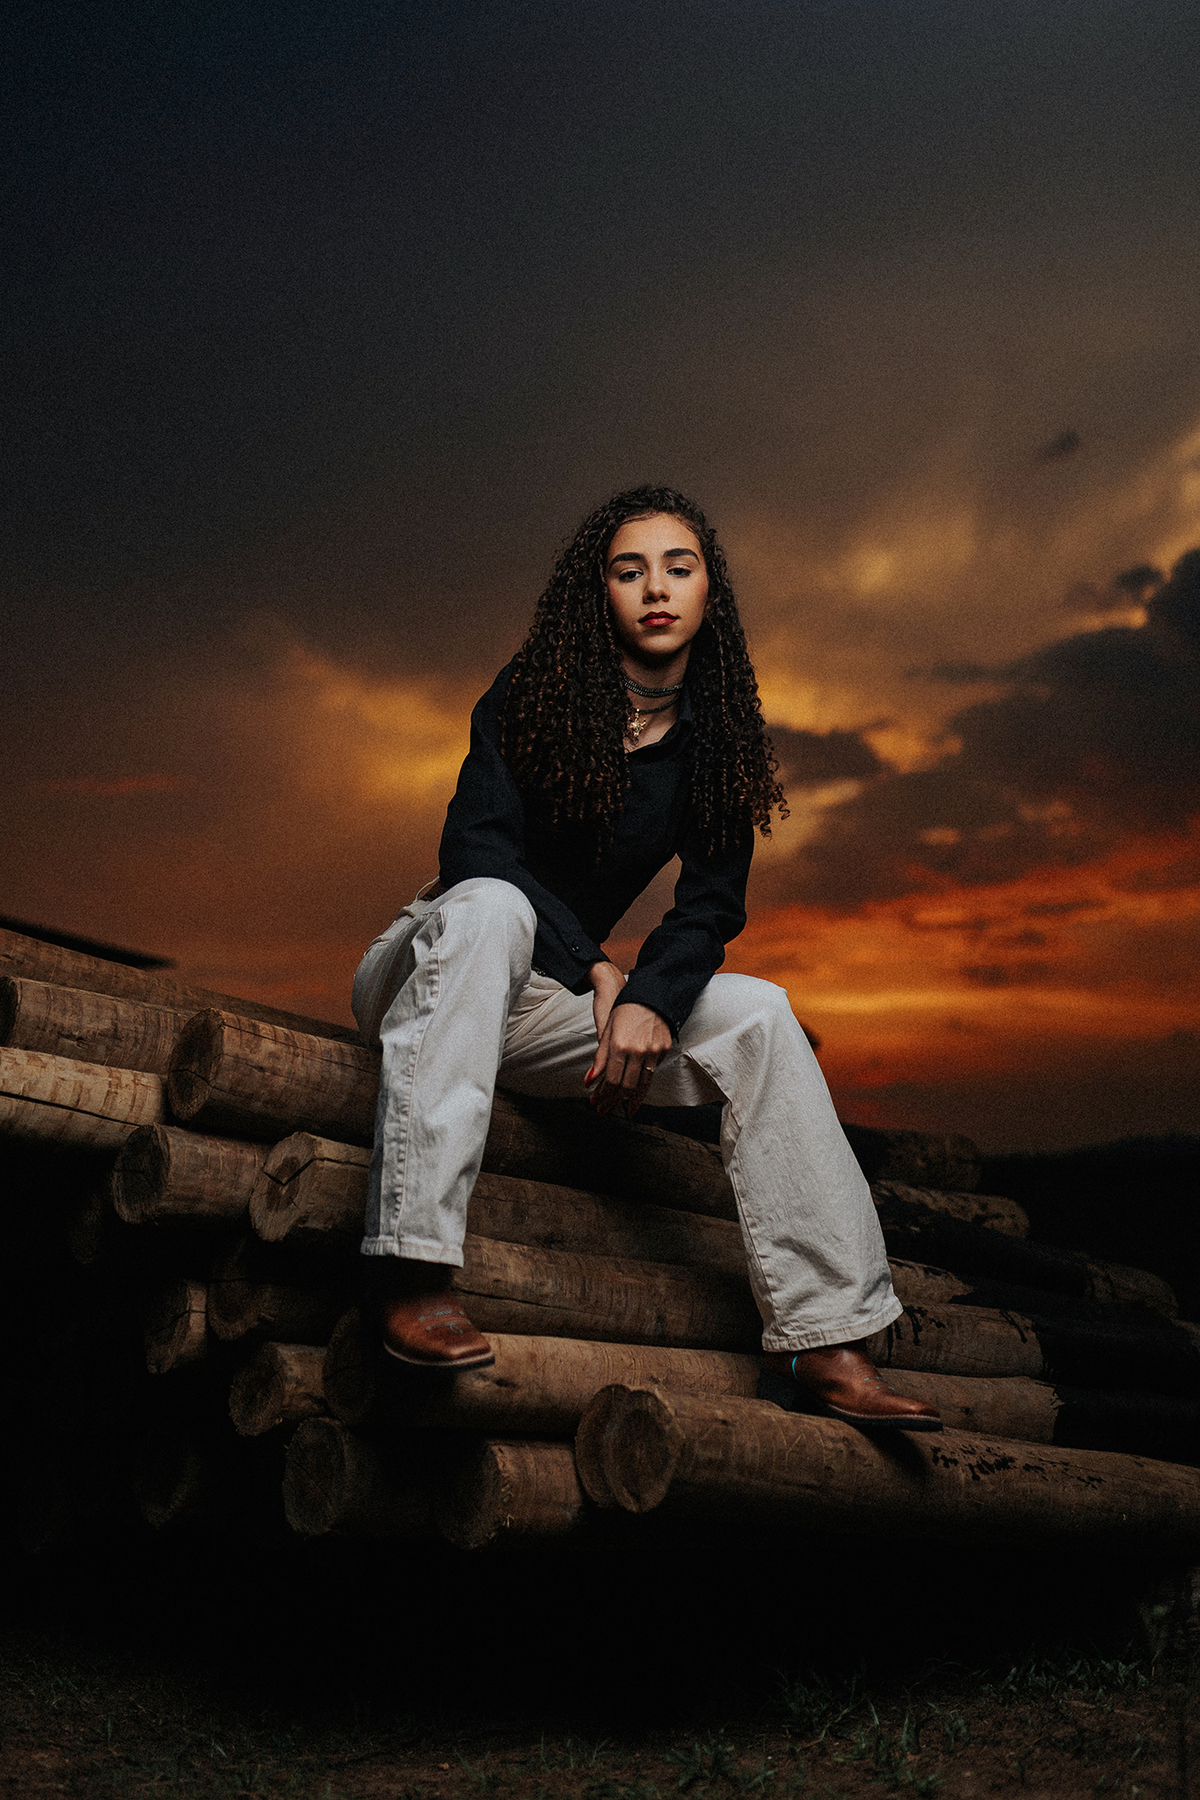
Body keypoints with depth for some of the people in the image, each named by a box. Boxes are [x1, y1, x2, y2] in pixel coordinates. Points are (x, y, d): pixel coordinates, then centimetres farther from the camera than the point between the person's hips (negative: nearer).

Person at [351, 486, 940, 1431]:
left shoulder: (714, 743, 3)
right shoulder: (532, 697, -9)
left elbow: (711, 905, -4)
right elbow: (475, 848, -18)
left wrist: (648, 998, -23)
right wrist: (596, 969, -24)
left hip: (532, 1004, 4)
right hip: (429, 967, -4)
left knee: (758, 1013, -14)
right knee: (490, 905, -38)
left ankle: (821, 1342, -18)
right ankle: (413, 1267, -46)